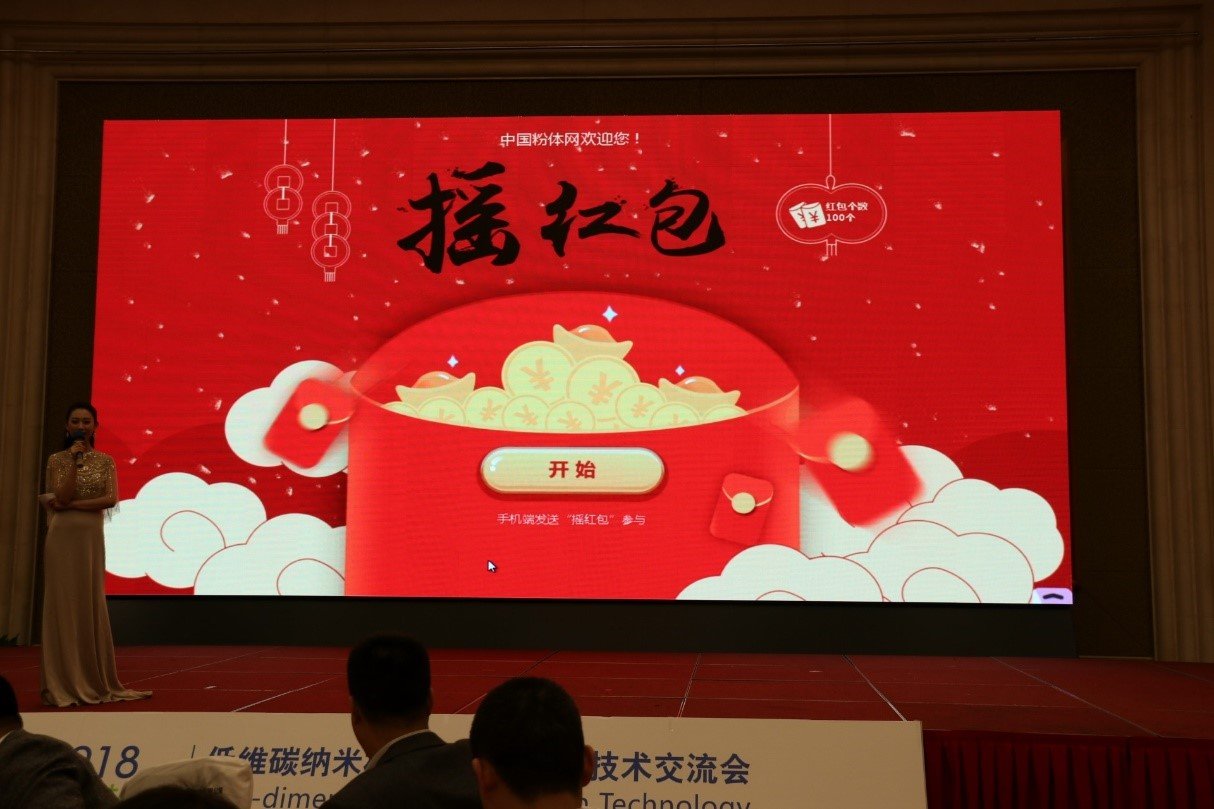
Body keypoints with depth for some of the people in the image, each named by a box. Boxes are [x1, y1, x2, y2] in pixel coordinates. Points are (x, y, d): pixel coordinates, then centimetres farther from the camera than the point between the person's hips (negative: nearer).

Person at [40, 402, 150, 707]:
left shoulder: (105, 461, 6)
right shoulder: (56, 459, 2)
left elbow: (111, 499, -7)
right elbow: (60, 497, -11)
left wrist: (72, 505, -11)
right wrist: (75, 460, -13)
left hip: (92, 538, 2)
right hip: (62, 537, -2)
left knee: (92, 608, 6)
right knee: (63, 607, -1)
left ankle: (96, 682, 13)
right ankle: (62, 685, 5)